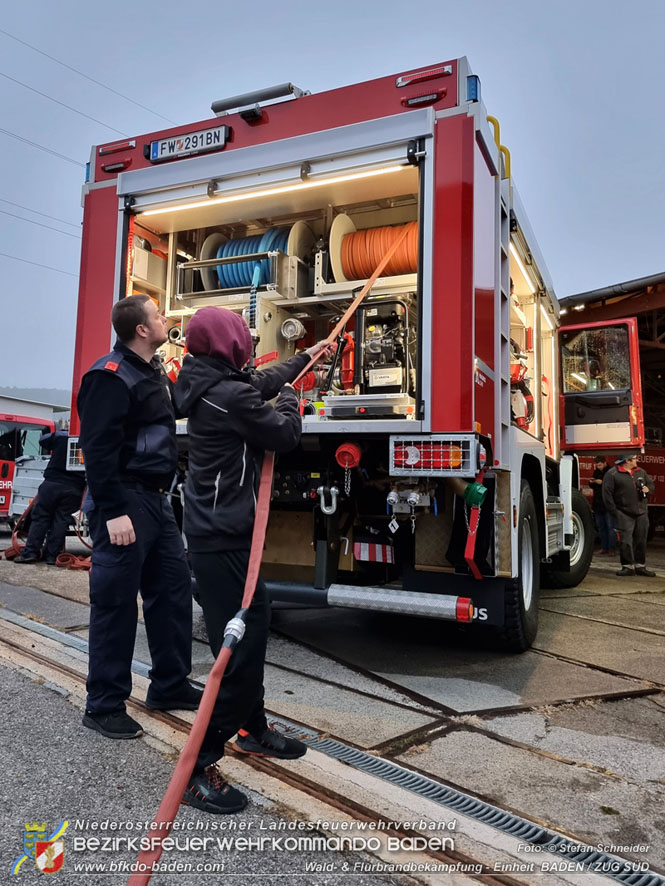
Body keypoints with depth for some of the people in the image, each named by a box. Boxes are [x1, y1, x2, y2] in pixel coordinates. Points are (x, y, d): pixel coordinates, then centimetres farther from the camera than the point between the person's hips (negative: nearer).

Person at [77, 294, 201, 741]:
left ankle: (170, 686, 27)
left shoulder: (155, 374, 15)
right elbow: (98, 449, -20)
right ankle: (104, 706, 15)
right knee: (116, 603, 0)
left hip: (157, 501, 9)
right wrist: (113, 512, -24)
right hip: (124, 504, -9)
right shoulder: (111, 376, -14)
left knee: (174, 590, 12)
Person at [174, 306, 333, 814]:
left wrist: (306, 358, 39)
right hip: (222, 539, -11)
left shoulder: (211, 384, 9)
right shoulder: (232, 396, -21)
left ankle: (252, 730, 36)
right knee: (239, 645, -7)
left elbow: (263, 383, 27)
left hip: (222, 531, 11)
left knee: (255, 623, 20)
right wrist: (290, 401, 10)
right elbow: (286, 436, -11)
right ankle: (198, 768, 4)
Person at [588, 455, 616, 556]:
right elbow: (593, 487, 22)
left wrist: (602, 483, -22)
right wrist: (591, 482, 0)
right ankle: (604, 547, 16)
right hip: (598, 504, 7)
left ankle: (612, 548, -2)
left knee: (610, 527, -5)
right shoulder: (596, 472, 14)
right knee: (600, 527, 10)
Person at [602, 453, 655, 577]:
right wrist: (614, 511, -13)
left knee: (641, 541, 10)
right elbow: (607, 494, -10)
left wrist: (648, 488, 0)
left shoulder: (641, 472, 13)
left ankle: (640, 566, 19)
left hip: (641, 513, 6)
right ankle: (628, 566, 5)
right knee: (625, 541, -4)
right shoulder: (612, 474, -7)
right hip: (624, 515, -6)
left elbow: (651, 483, 26)